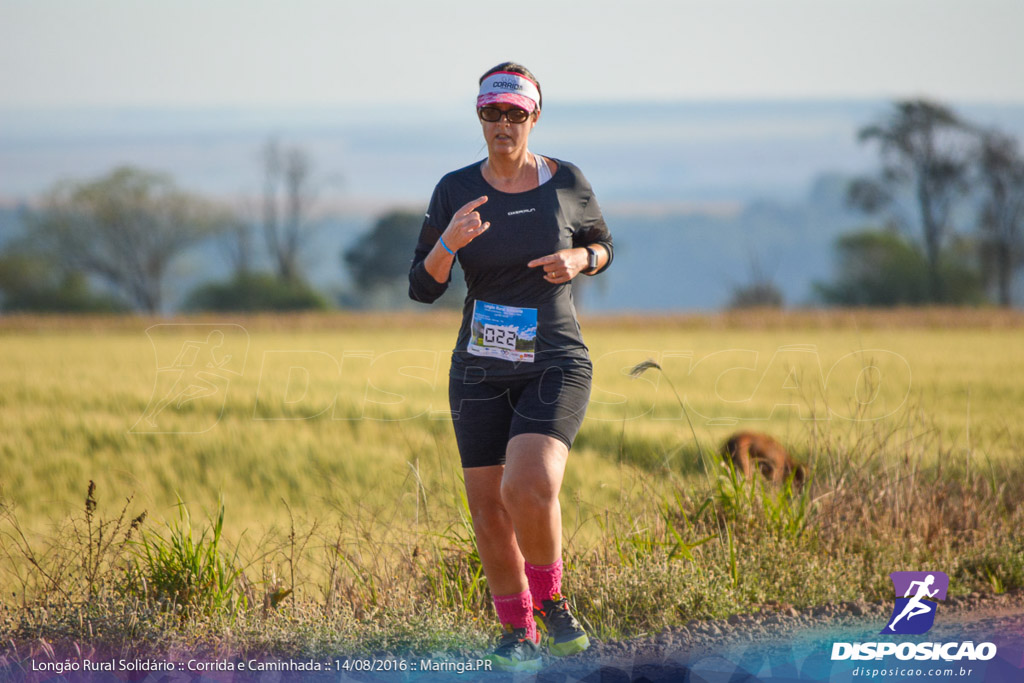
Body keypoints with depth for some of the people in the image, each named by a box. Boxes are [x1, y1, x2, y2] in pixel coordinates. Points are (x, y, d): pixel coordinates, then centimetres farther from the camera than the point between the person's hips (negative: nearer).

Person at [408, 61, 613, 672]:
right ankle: (519, 634, 24)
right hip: (480, 373, 2)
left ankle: (551, 598, 0)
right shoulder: (456, 191, -1)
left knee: (530, 487, -26)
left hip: (556, 366, -2)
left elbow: (602, 245, 15)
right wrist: (448, 243, -22)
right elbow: (423, 287, -1)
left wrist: (578, 261, -8)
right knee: (489, 512, 3)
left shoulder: (566, 182, -2)